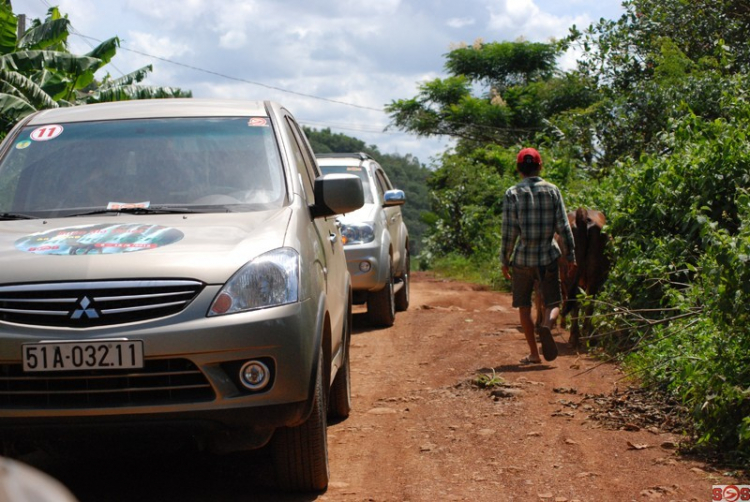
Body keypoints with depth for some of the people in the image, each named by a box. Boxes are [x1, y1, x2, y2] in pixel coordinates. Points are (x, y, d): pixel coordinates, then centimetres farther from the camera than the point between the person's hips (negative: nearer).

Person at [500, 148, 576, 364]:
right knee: (553, 303, 8)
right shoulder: (552, 190, 0)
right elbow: (564, 227, -1)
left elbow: (509, 231, -6)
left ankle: (534, 353, 11)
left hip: (522, 257, 0)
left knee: (524, 306, 11)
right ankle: (546, 325, -25)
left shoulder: (513, 193, -4)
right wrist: (571, 257, 5)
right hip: (548, 256, 1)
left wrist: (505, 261, 3)